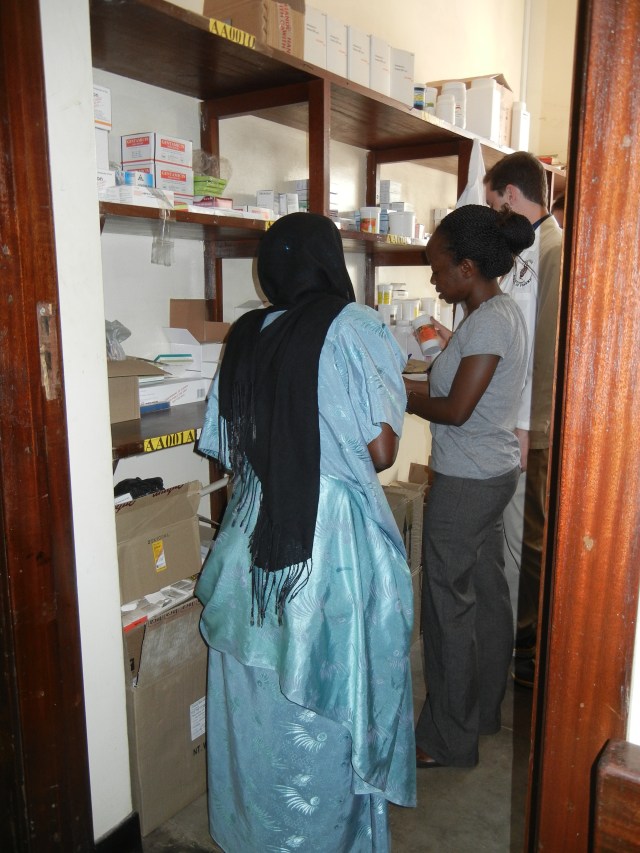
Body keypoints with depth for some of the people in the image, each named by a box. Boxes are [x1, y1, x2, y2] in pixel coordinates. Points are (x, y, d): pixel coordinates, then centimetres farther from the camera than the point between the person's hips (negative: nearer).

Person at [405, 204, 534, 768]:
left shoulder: (488, 321, -19)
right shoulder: (503, 311, 10)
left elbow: (456, 410, -22)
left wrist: (403, 400, -6)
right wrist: (414, 387, 9)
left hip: (467, 481, -10)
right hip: (493, 471, 10)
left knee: (449, 605, 1)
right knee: (487, 594, 19)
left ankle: (448, 740, 17)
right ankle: (484, 710, 36)